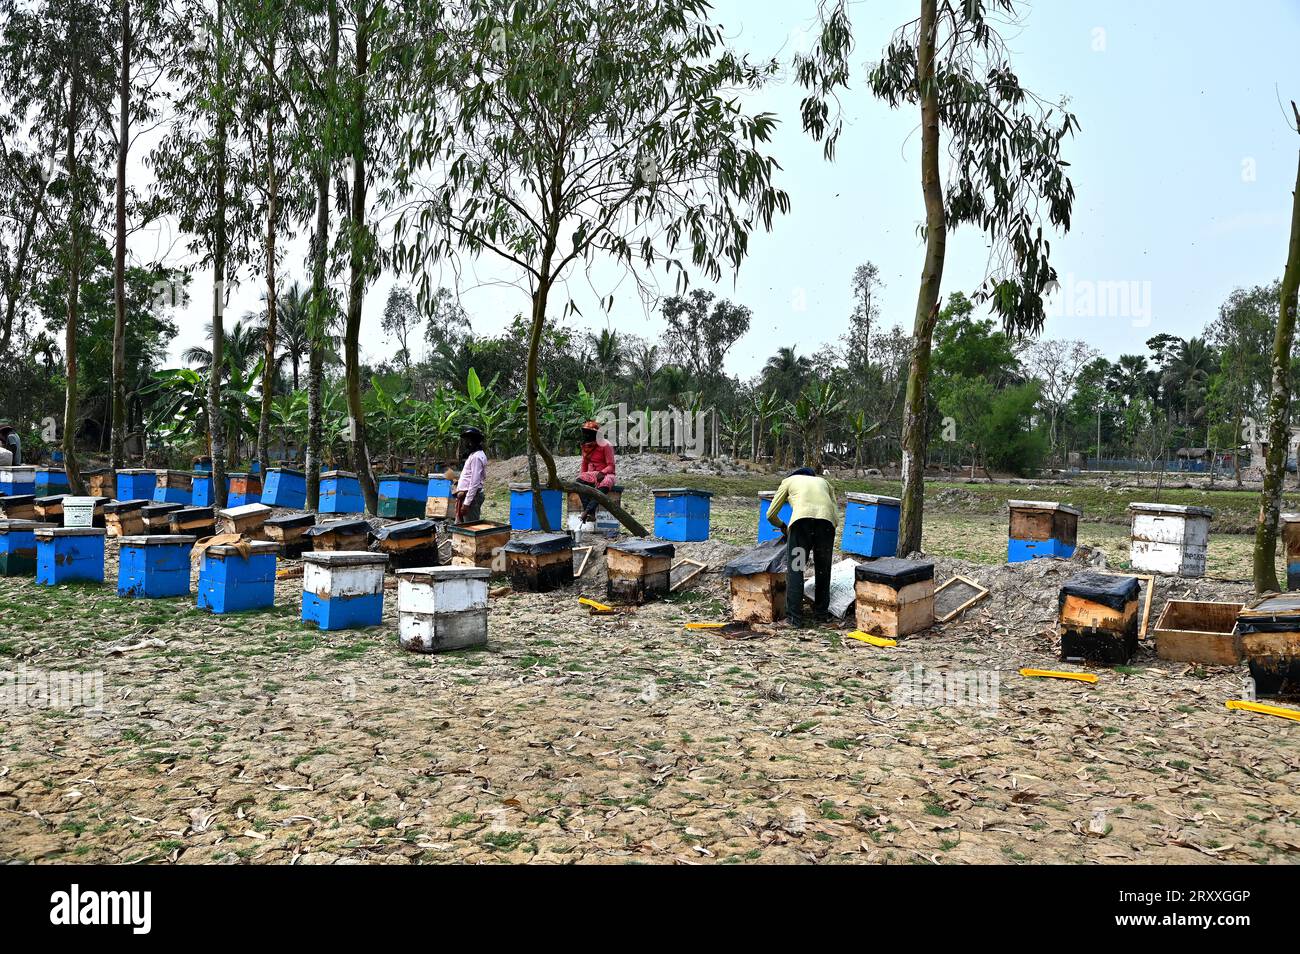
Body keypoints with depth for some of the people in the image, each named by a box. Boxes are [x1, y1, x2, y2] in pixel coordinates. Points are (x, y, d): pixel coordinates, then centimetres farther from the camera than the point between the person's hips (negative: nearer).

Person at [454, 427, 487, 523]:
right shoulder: (473, 455, 17)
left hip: (471, 496, -11)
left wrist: (466, 503, -23)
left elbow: (474, 483, -21)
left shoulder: (476, 457, -15)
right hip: (465, 495, 11)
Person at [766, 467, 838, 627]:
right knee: (823, 569, 18)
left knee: (795, 568, 5)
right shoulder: (824, 482, 37)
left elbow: (771, 515, 29)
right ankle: (821, 613, 27)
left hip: (802, 518, -2)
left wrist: (782, 526, 48)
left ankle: (795, 616, 2)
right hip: (827, 521, 3)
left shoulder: (789, 481, 31)